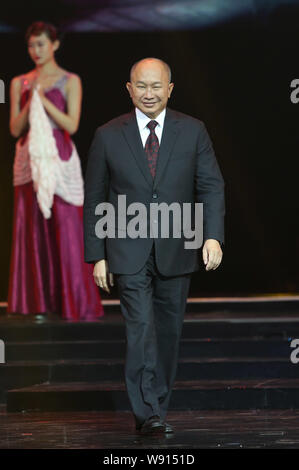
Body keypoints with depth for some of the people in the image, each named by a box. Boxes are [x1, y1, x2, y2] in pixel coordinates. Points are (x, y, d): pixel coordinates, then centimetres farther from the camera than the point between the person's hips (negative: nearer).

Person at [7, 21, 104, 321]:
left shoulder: (69, 82, 3)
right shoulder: (20, 83, 11)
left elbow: (71, 125, -7)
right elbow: (15, 128, 5)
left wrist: (43, 99, -12)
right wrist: (31, 102, -9)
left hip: (59, 161, -3)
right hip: (29, 160, 3)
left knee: (66, 231, -8)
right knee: (32, 230, 1)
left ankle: (76, 305, -5)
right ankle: (37, 304, 5)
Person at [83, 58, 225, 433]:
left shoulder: (193, 131, 4)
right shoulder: (108, 136, 1)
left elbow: (211, 187, 0)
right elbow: (94, 200, 5)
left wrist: (213, 236, -15)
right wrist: (97, 256, 0)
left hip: (176, 251, 2)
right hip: (129, 254, -2)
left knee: (168, 332, 9)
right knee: (141, 330, -13)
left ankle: (157, 406, 21)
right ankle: (146, 413, -14)